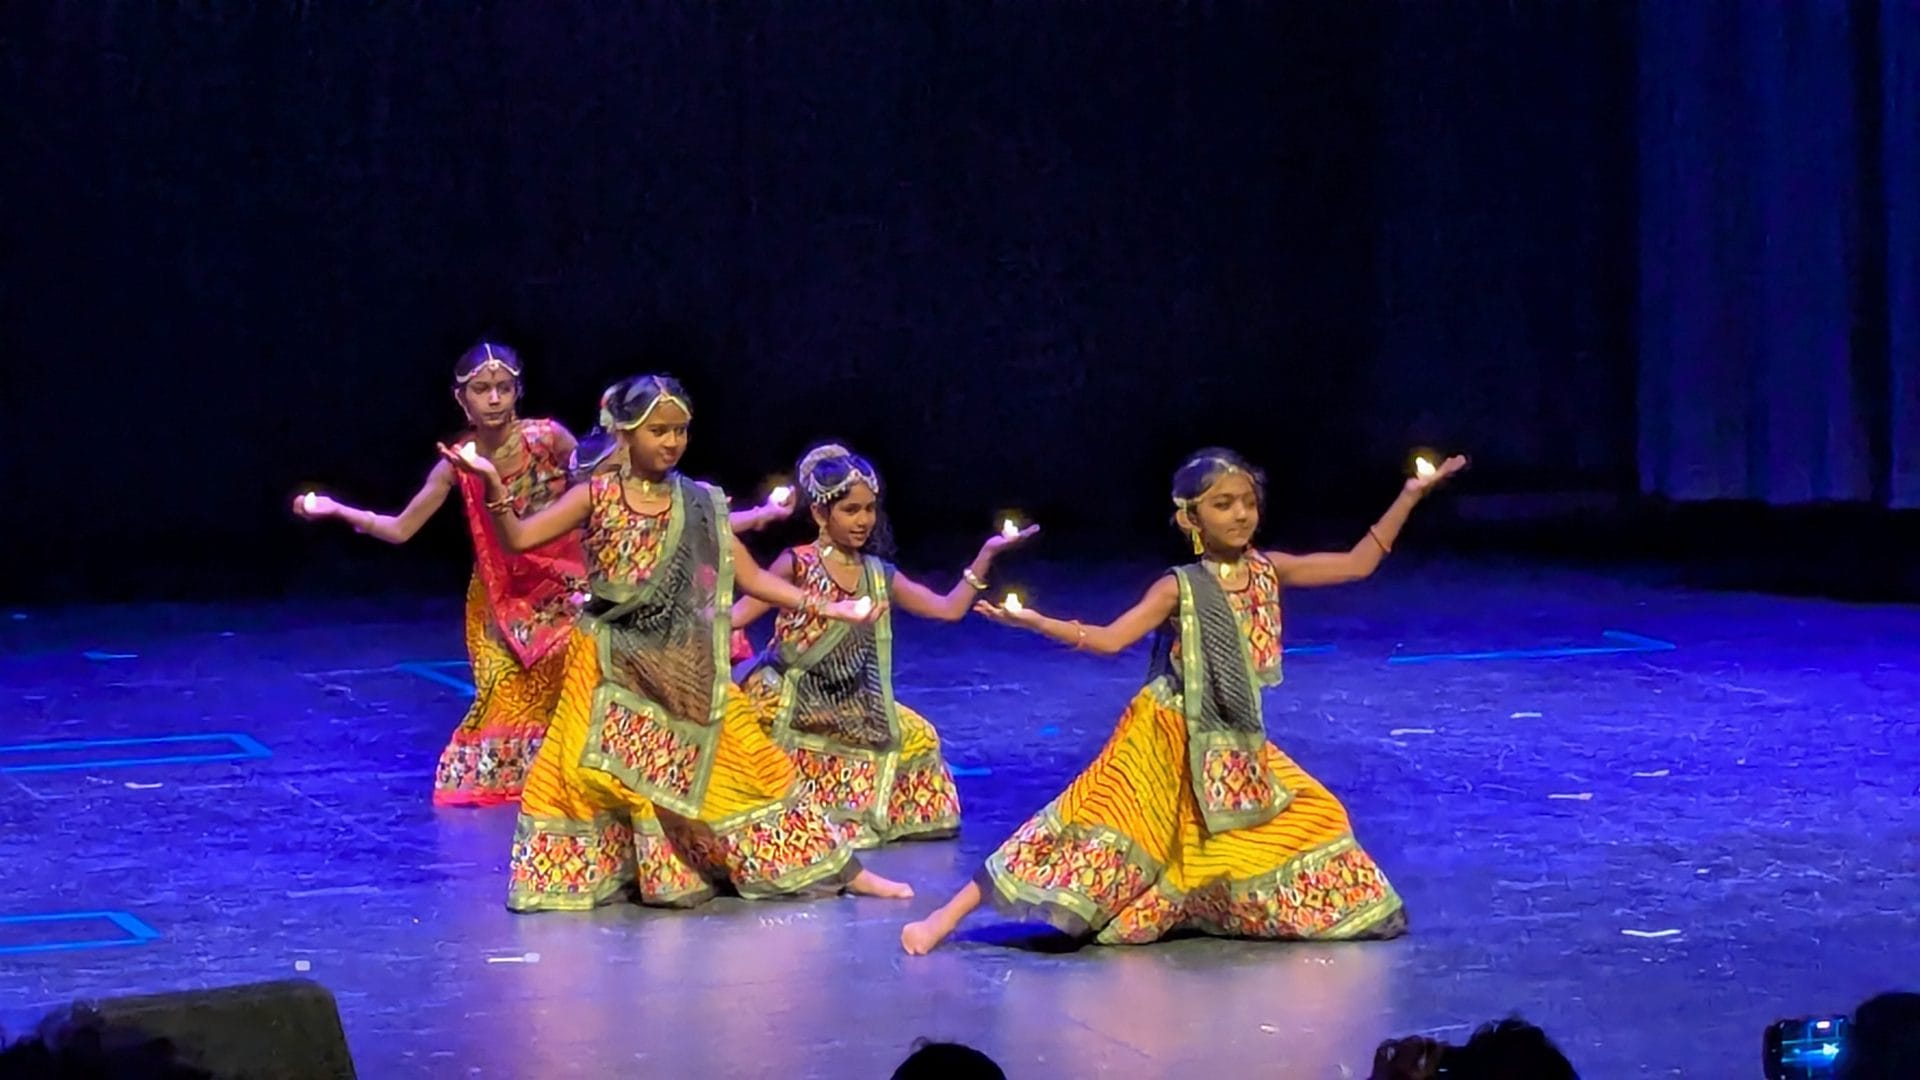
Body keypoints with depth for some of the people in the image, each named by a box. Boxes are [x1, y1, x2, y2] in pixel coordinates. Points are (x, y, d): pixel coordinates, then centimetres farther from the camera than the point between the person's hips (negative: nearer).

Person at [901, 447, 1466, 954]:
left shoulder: (1268, 571, 0)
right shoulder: (1180, 588, -13)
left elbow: (1359, 563, 5)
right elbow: (1108, 639, -21)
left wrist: (1411, 495, 1)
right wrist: (1035, 622, -36)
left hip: (1236, 747, 5)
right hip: (1168, 745, -5)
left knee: (1308, 819, 5)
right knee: (1105, 826, -11)